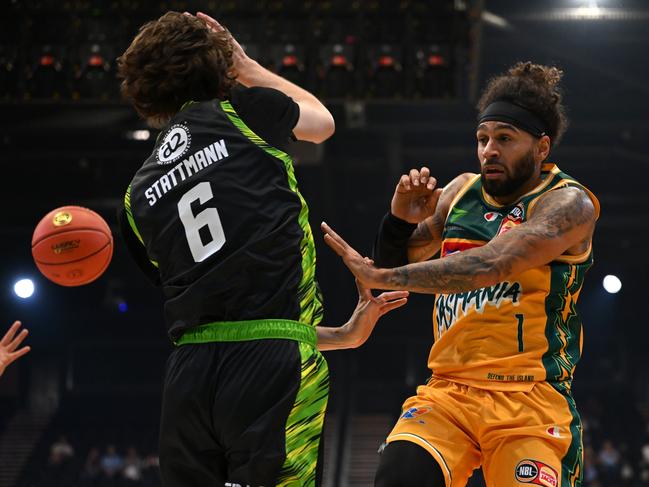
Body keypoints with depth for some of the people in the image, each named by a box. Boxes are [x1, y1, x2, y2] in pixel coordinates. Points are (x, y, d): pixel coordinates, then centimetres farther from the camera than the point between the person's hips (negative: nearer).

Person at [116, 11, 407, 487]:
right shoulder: (243, 113, 4)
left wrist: (345, 334, 26)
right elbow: (321, 120, 28)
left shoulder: (138, 196, 18)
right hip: (273, 368, -5)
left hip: (189, 376, 5)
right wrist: (247, 66, 42)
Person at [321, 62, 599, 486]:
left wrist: (381, 276, -23)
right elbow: (398, 263, 22)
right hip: (447, 392, 4)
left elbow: (489, 266, -21)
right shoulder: (462, 192, 14)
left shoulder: (569, 205, -6)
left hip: (529, 402, -4)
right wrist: (400, 222, -1)